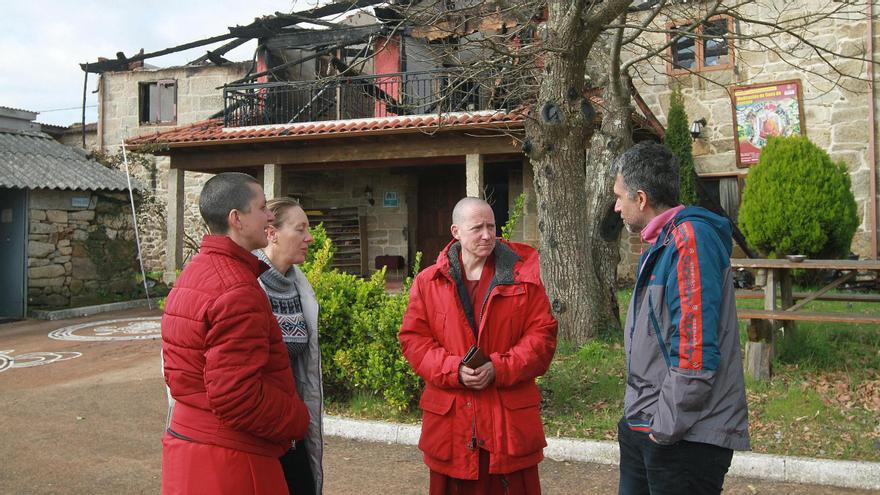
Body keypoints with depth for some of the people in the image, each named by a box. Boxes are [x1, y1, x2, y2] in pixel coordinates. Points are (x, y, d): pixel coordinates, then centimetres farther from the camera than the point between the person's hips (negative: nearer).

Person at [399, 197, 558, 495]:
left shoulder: (523, 276, 1)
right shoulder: (428, 282, 4)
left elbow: (542, 334, -1)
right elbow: (413, 338, 2)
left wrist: (500, 369, -14)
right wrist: (454, 370, -14)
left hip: (510, 415, -1)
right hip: (450, 418, 1)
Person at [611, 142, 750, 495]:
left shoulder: (690, 237, -18)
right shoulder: (661, 243, 14)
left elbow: (695, 348, -25)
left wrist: (666, 426, -19)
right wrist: (639, 417, 17)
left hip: (686, 436, -9)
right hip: (643, 426, 9)